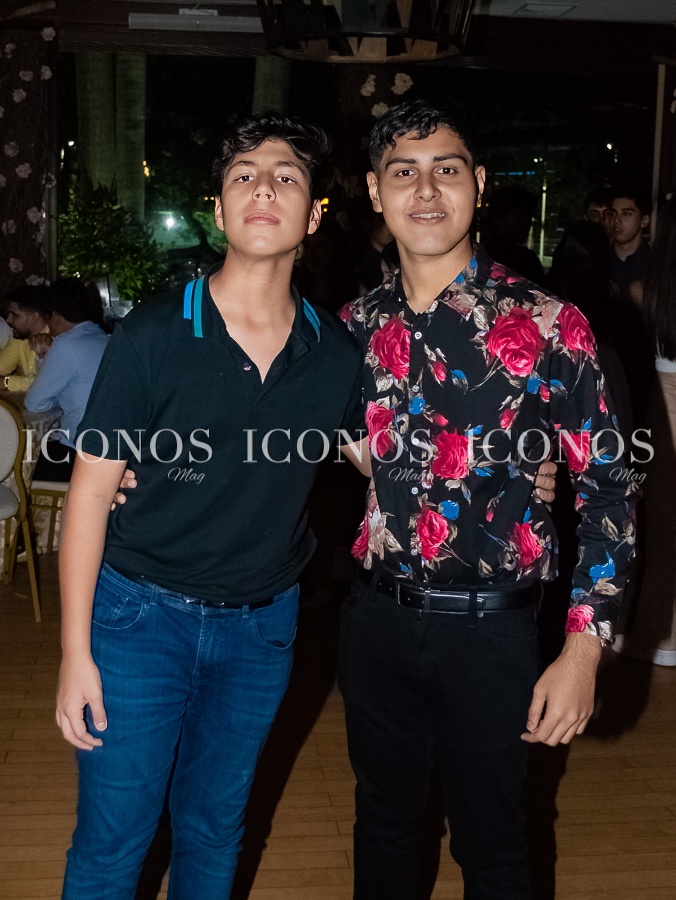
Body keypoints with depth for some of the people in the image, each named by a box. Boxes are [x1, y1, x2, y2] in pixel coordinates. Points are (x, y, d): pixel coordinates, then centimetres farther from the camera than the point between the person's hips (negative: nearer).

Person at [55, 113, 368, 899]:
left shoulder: (334, 354, -4)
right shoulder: (153, 335, -13)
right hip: (142, 613, -3)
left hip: (262, 624, 3)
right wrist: (75, 651, -10)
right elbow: (91, 490, -9)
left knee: (214, 832, 20)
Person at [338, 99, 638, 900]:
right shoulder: (358, 325, 1)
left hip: (489, 630, -3)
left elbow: (605, 488, -9)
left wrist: (583, 651, -13)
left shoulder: (544, 323, -11)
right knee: (381, 820, 22)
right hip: (377, 617, 4)